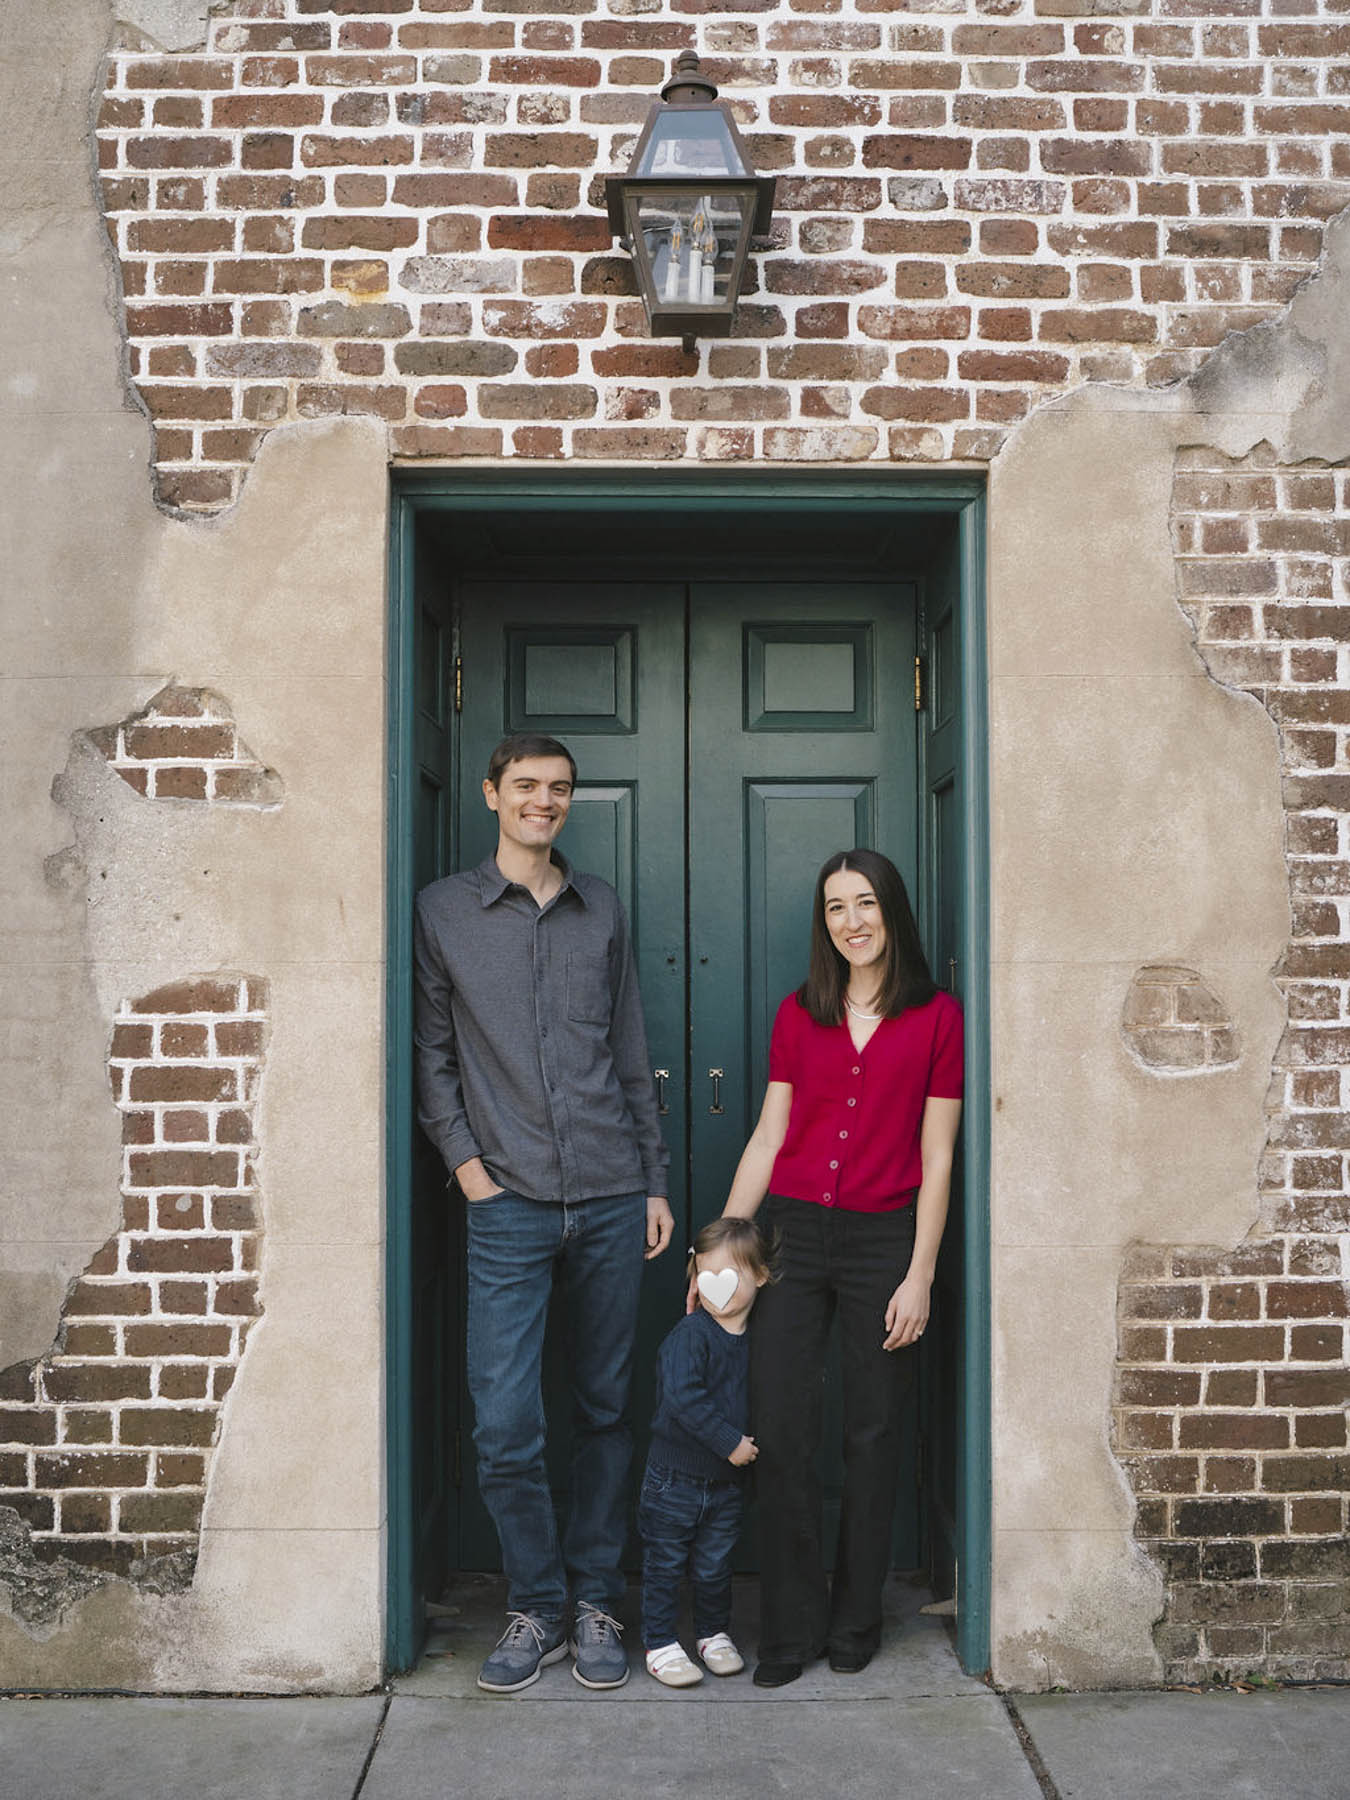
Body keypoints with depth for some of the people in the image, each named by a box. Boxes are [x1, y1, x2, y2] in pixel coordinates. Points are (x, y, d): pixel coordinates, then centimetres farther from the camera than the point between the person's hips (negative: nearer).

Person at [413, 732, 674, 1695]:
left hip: (611, 1199, 2)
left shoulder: (602, 909, 11)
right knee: (505, 1424, -5)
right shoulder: (444, 911, 5)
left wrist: (655, 1181, 10)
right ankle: (537, 1606, 14)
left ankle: (595, 1600, 23)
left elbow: (632, 1058, 13)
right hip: (509, 1206, -2)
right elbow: (432, 1050, 8)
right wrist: (462, 1157, -4)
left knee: (607, 1407, 9)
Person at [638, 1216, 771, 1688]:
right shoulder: (689, 1335, -17)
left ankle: (713, 1634, 32)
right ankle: (659, 1644, 18)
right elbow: (683, 1399, -27)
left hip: (726, 1480, 4)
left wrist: (754, 1443, 2)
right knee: (665, 1561, 5)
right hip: (674, 1476, -4)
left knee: (715, 1564, 14)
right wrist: (731, 1442, -25)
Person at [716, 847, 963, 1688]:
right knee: (782, 1431, 0)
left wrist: (920, 1277, -6)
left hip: (883, 1239, -2)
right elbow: (767, 1138, 10)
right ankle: (792, 1628, 14)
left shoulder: (937, 1017, -1)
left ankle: (856, 1622, 24)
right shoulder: (798, 1014, 8)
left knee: (874, 1433, 7)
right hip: (792, 1232, 2)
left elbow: (936, 1158, -2)